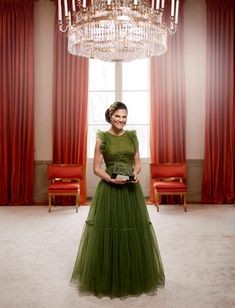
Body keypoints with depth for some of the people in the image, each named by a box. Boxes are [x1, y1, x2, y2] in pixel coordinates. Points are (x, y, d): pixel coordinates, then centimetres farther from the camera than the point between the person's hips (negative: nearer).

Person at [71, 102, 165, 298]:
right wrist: (111, 179, -17)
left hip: (131, 189, 3)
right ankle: (108, 280, 20)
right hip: (109, 189, -3)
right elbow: (96, 168, -2)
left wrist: (136, 174, -9)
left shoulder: (132, 136, 7)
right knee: (108, 230, 2)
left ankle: (134, 278, 26)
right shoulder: (102, 138, -2)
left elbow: (137, 162, 11)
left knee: (134, 231, 7)